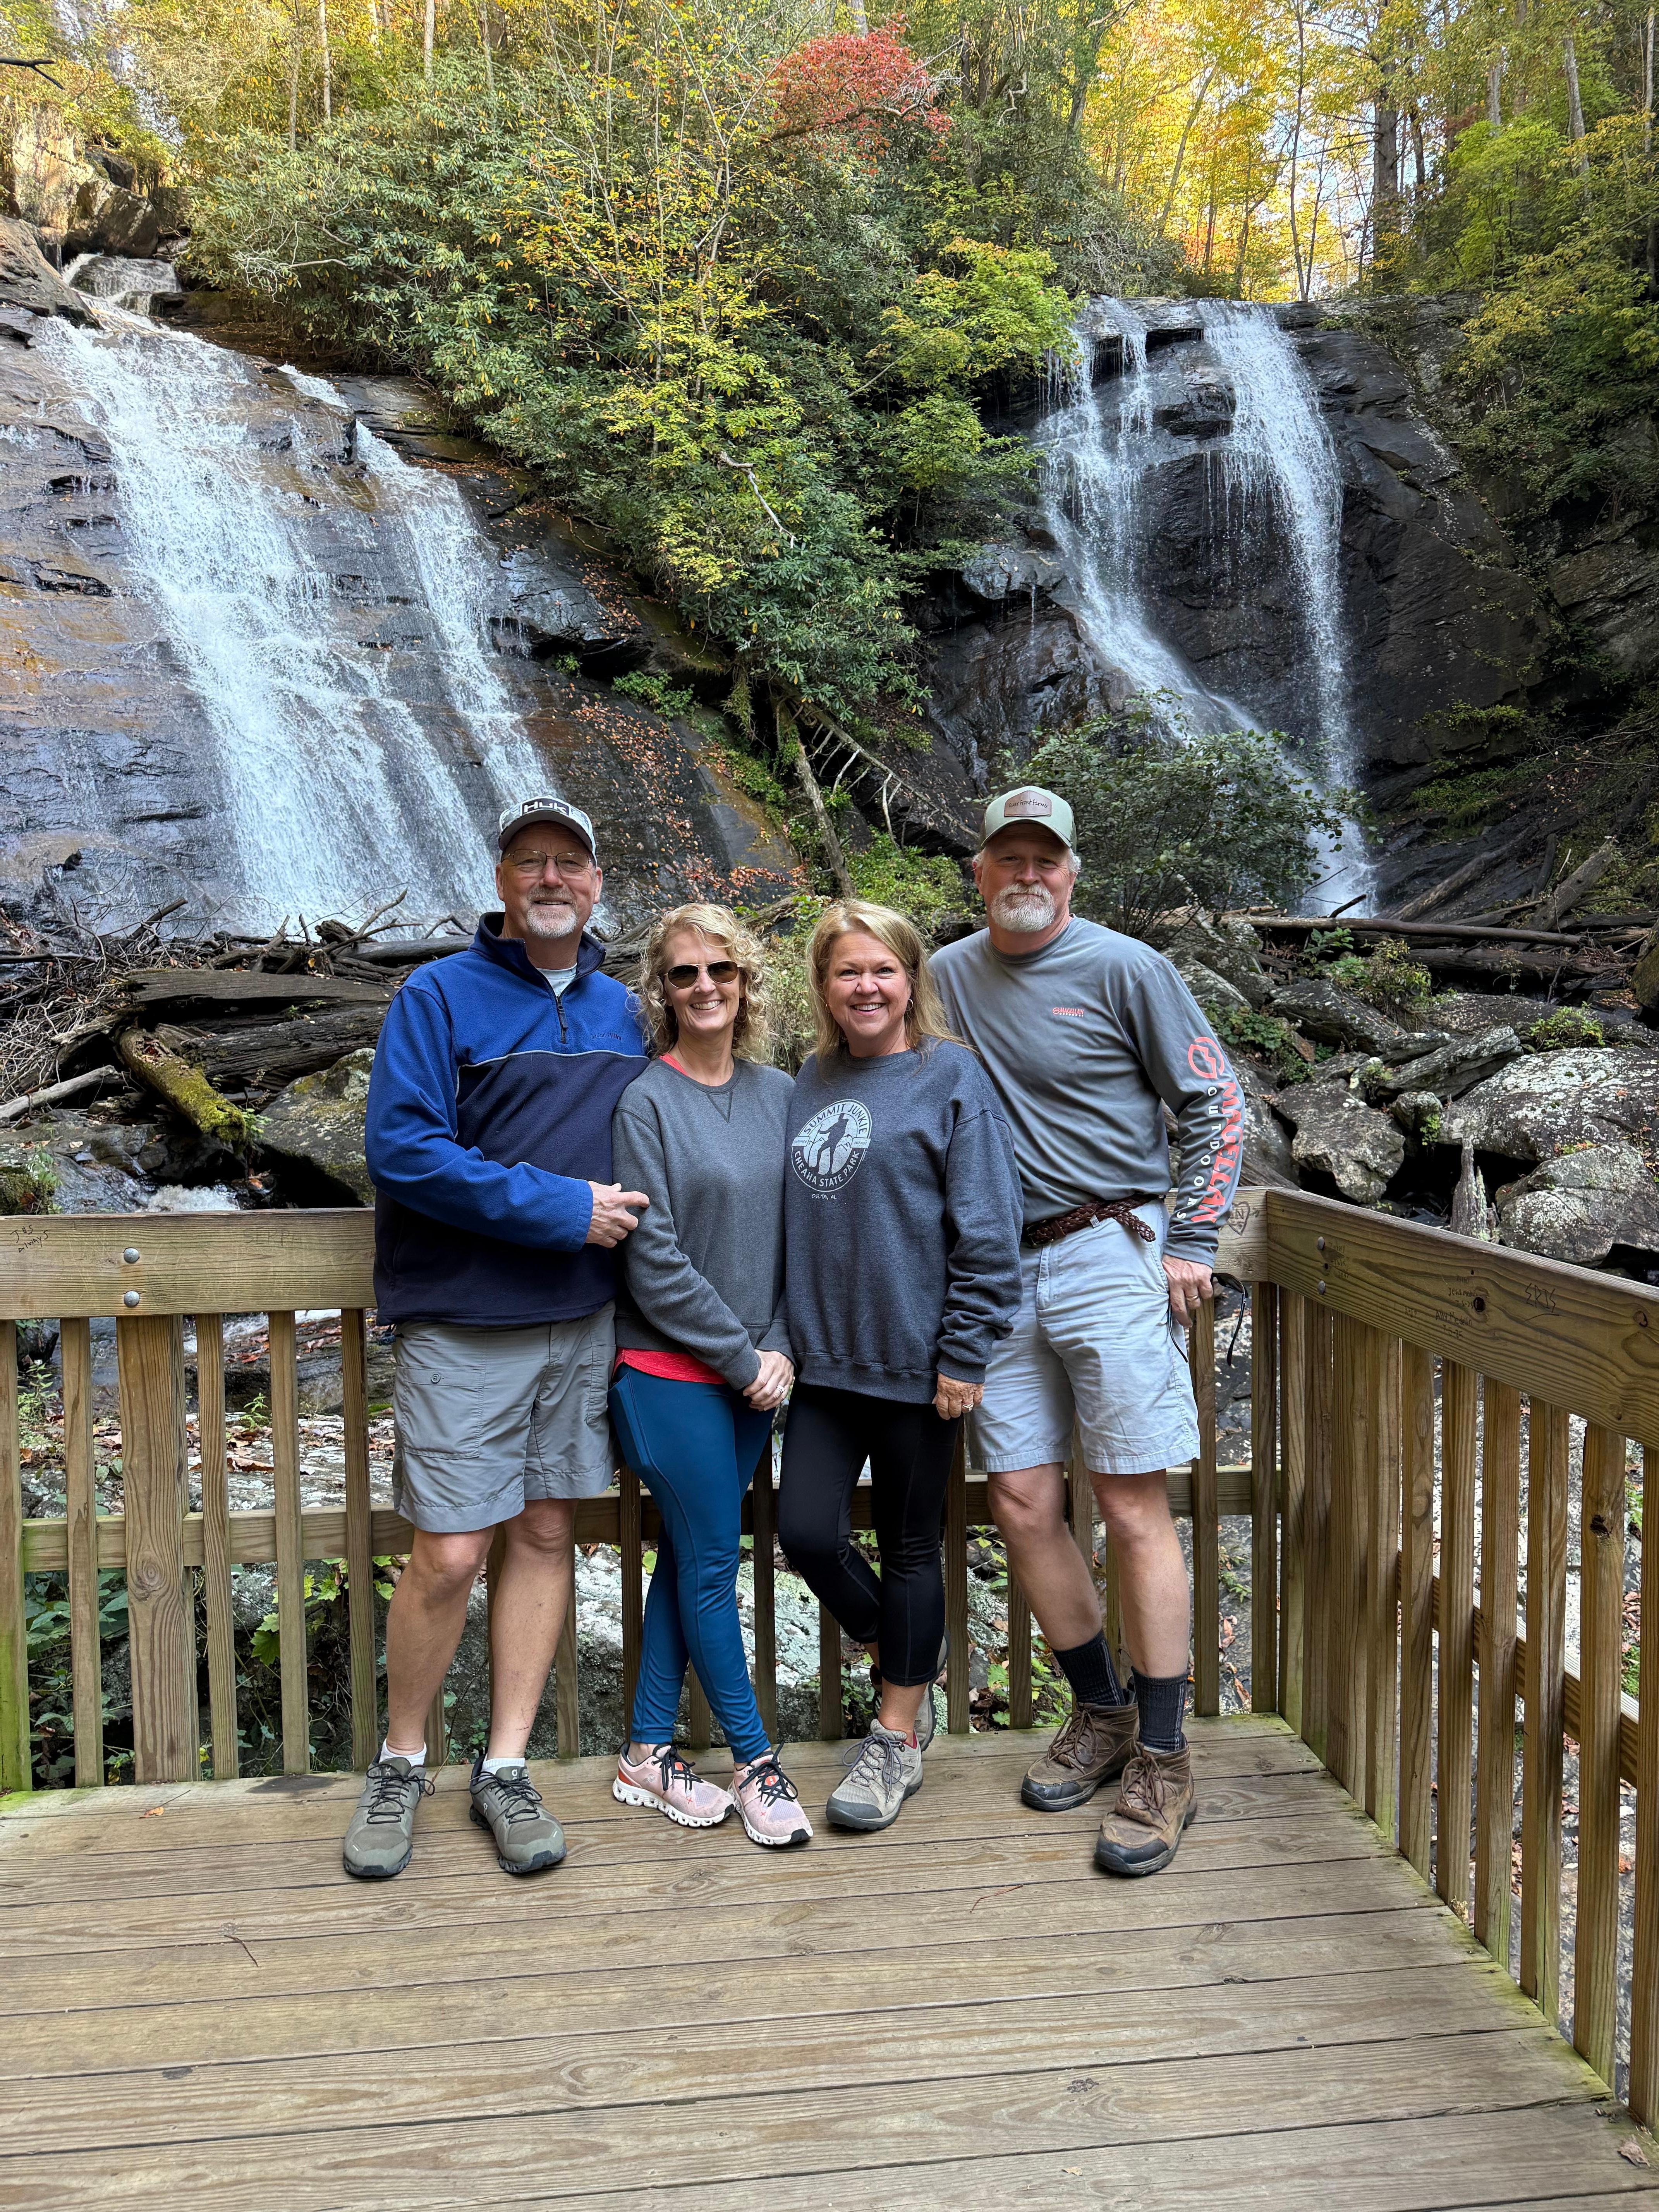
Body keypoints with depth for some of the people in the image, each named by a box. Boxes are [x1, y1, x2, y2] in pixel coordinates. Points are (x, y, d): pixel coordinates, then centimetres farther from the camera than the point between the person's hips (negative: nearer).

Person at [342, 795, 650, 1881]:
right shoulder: (440, 997, -4)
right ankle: (401, 1763, 20)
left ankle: (506, 1768, 22)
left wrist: (625, 1216, 2)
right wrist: (559, 1207, -16)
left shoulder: (620, 1011, 12)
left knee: (547, 1534, 9)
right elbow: (402, 1150, -14)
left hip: (584, 1315, 5)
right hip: (465, 1321, -4)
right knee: (450, 1554, -3)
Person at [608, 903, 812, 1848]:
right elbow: (653, 1257, -13)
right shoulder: (645, 1100, -10)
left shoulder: (781, 1095, 6)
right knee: (711, 1564, 2)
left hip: (757, 1372, 5)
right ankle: (757, 1762, 17)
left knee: (690, 1558, 12)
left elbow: (796, 1234, 8)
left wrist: (781, 1346, -3)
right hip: (672, 1371, -5)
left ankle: (650, 1752, 25)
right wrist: (740, 1356, -11)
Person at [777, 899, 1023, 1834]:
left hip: (916, 1362, -5)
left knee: (912, 1549, 8)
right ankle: (903, 1662, 31)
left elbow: (987, 1230, -10)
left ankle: (898, 1739, 26)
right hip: (826, 1359, 5)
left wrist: (964, 1354, -12)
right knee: (807, 1532, 2)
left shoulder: (952, 1075, -7)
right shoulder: (812, 1083, 10)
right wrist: (781, 1334, 13)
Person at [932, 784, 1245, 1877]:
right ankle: (1102, 1713, 25)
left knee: (1134, 1507, -3)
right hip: (1001, 1268, 5)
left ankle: (1164, 1763, 7)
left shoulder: (1125, 968, -3)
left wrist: (1192, 1243, -6)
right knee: (1024, 1502, 5)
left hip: (1111, 1255, -5)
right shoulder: (950, 976, 11)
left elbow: (1216, 1103, -1)